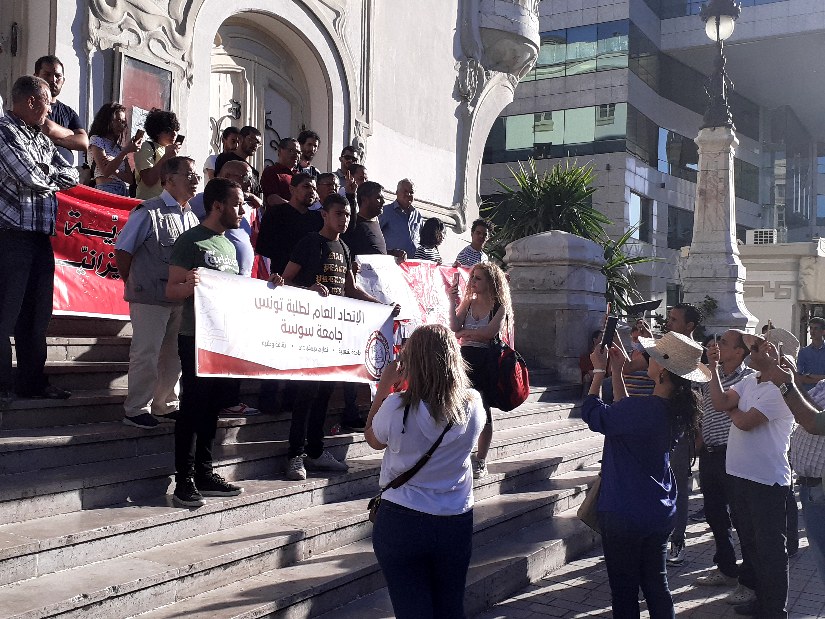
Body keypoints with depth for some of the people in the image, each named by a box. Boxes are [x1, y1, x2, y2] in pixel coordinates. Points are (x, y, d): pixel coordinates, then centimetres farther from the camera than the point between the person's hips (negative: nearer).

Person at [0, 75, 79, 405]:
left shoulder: (42, 139, 18)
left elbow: (71, 176, 13)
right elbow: (32, 178, -19)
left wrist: (44, 175, -4)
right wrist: (53, 175, 2)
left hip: (41, 237, 8)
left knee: (37, 313, 13)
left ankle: (32, 381, 23)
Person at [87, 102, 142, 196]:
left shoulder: (120, 148, 21)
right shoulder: (96, 140, 5)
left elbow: (130, 179, 10)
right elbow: (105, 172, -10)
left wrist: (114, 169, -9)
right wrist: (126, 151, -13)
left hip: (124, 192, 5)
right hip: (106, 190, -5)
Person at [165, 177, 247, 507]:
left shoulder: (229, 244, 17)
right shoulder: (191, 240, -8)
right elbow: (172, 290, -12)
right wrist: (189, 285, -33)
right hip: (196, 338, -8)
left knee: (212, 406, 11)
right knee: (193, 406, -5)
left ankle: (204, 474, 19)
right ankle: (184, 480, 2)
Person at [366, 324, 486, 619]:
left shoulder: (397, 407, -19)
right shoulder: (474, 404, -10)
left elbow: (373, 439, 2)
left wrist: (384, 387, 3)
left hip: (401, 523, -3)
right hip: (457, 522, 3)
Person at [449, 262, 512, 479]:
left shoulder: (499, 307, -3)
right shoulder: (467, 303, 9)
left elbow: (490, 332, -18)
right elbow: (455, 328, -3)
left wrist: (465, 332, -7)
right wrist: (452, 301, -8)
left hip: (486, 362, -3)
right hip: (465, 359, 3)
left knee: (483, 411, 4)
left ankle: (481, 461, 13)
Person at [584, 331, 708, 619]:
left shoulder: (643, 409, -28)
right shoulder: (678, 409, -2)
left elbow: (593, 414, -16)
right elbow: (626, 414, 9)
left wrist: (599, 371, -5)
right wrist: (616, 373, 10)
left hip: (624, 514, -7)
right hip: (660, 513, 8)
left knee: (624, 589, 8)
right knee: (656, 584, 20)